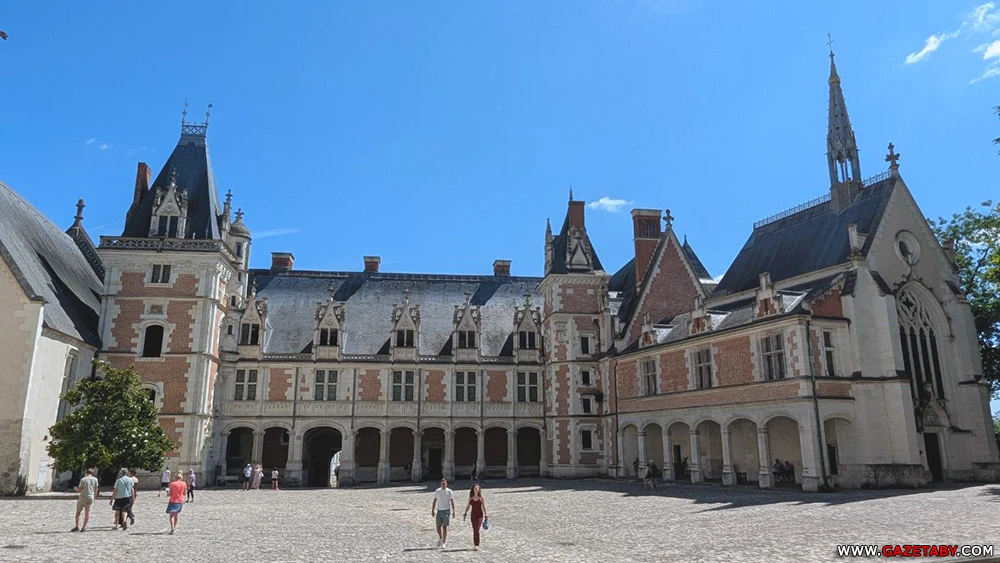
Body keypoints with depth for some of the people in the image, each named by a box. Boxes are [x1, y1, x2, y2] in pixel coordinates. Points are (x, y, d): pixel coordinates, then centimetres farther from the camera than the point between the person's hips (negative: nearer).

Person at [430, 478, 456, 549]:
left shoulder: (449, 492, -2)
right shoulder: (437, 491, 5)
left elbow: (452, 502, -3)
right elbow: (434, 501, 10)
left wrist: (453, 511, -11)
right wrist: (432, 510, 5)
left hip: (446, 511, -3)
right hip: (439, 511, 3)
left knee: (444, 527, -3)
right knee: (438, 526, 4)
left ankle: (444, 542, 6)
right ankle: (440, 538, 29)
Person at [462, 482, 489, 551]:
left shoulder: (481, 497, -2)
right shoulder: (470, 497, 5)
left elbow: (483, 507, 2)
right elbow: (468, 506, 10)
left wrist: (485, 515, 2)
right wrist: (465, 513, 3)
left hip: (479, 514, -3)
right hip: (473, 514, 3)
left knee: (476, 529, -15)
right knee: (474, 530, 9)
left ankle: (476, 545, -16)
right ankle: (475, 544, 20)